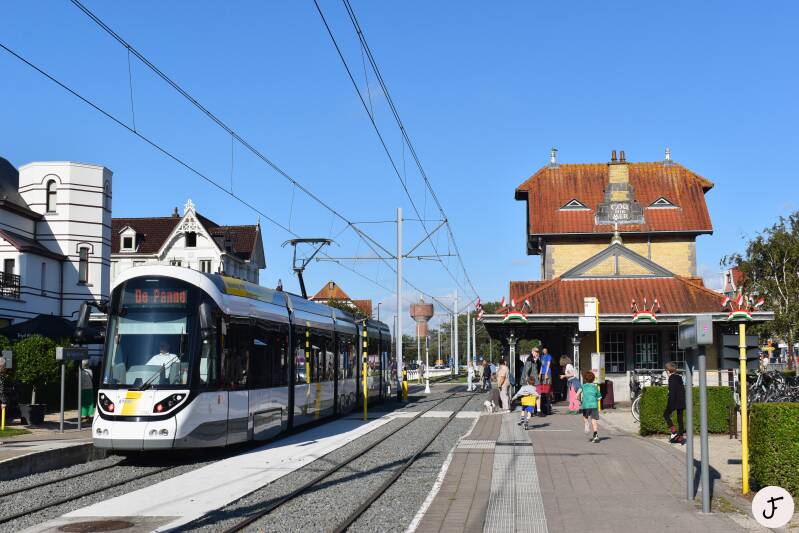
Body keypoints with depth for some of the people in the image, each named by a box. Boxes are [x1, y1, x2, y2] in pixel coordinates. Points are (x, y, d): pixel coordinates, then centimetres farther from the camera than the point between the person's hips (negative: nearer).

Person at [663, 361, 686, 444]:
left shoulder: (671, 378, -11)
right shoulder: (679, 377, 13)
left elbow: (672, 391, -16)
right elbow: (683, 390, 17)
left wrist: (670, 404, -16)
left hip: (675, 400, -8)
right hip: (682, 401, 8)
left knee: (666, 414, 7)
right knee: (680, 418, 10)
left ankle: (673, 433, -4)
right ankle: (681, 437, 10)